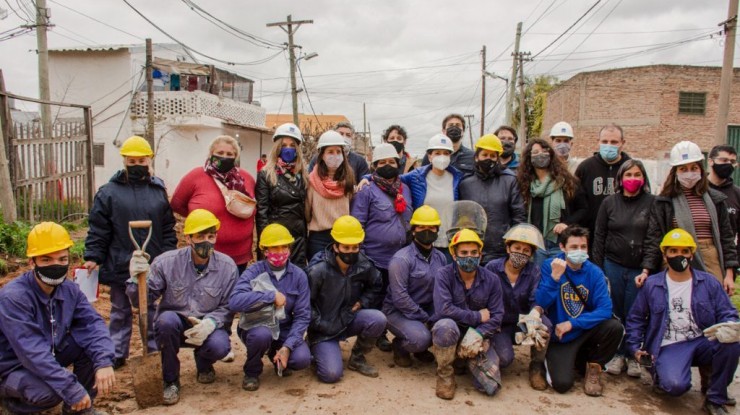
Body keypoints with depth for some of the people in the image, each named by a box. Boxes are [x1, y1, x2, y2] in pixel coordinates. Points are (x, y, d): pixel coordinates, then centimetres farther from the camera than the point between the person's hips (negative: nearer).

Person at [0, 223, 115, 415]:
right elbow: (33, 352, -34)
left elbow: (93, 323, -15)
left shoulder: (69, 289, -7)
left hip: (51, 355, 7)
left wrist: (103, 362, -34)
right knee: (50, 390, -34)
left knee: (91, 340, -15)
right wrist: (72, 389, -36)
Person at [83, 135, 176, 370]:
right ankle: (116, 353, 24)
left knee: (151, 309, 16)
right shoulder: (108, 192, -3)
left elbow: (168, 228, 5)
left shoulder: (158, 190, 4)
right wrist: (92, 257, -8)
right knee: (121, 312, 13)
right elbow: (98, 229, -3)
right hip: (120, 266, -1)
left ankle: (155, 346, 28)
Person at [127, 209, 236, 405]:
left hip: (208, 328, 0)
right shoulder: (167, 262, -12)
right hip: (174, 326, 0)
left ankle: (203, 363, 13)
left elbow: (228, 307, -9)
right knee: (167, 319, -34)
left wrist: (210, 323, -29)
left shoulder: (227, 266, -11)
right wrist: (136, 278, -33)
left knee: (220, 347, -31)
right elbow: (141, 300, -12)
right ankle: (171, 381, -8)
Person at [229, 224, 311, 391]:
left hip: (285, 330, 2)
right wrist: (272, 295, -29)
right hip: (255, 328, -2)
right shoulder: (254, 271, -12)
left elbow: (302, 316, -6)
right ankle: (252, 372, -2)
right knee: (263, 334, -36)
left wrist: (287, 347, -18)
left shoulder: (298, 275, -5)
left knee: (302, 359, -24)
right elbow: (234, 302, -30)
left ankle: (276, 354, 13)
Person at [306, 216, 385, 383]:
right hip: (324, 327, -4)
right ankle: (318, 351, 17)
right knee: (331, 374, -20)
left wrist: (362, 302, -1)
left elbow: (376, 286, 14)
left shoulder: (364, 265, -7)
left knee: (378, 319, -25)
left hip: (349, 319, 4)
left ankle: (357, 358, 2)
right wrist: (321, 325, -16)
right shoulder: (318, 270, -21)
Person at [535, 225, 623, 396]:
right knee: (562, 384, -20)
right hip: (560, 336, -3)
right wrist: (555, 277, -33)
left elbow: (605, 310, -14)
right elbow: (540, 304, -20)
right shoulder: (549, 266, -12)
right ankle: (552, 360, 17)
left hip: (585, 331, 3)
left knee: (615, 327, -25)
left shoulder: (594, 272, -6)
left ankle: (594, 367, 2)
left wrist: (572, 323, -21)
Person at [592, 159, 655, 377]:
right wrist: (598, 269, 2)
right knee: (615, 312, 7)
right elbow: (599, 237, 5)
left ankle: (633, 356, 21)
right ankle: (618, 354, 22)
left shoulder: (653, 203, 1)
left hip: (640, 269, -1)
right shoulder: (609, 203, 5)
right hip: (613, 266, 2)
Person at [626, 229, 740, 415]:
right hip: (669, 347, -3)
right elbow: (635, 318, 11)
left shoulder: (709, 282, 7)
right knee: (675, 385, -31)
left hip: (703, 342, 3)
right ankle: (660, 372, 10)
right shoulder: (651, 285, 4)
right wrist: (634, 347, 2)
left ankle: (715, 400, -10)